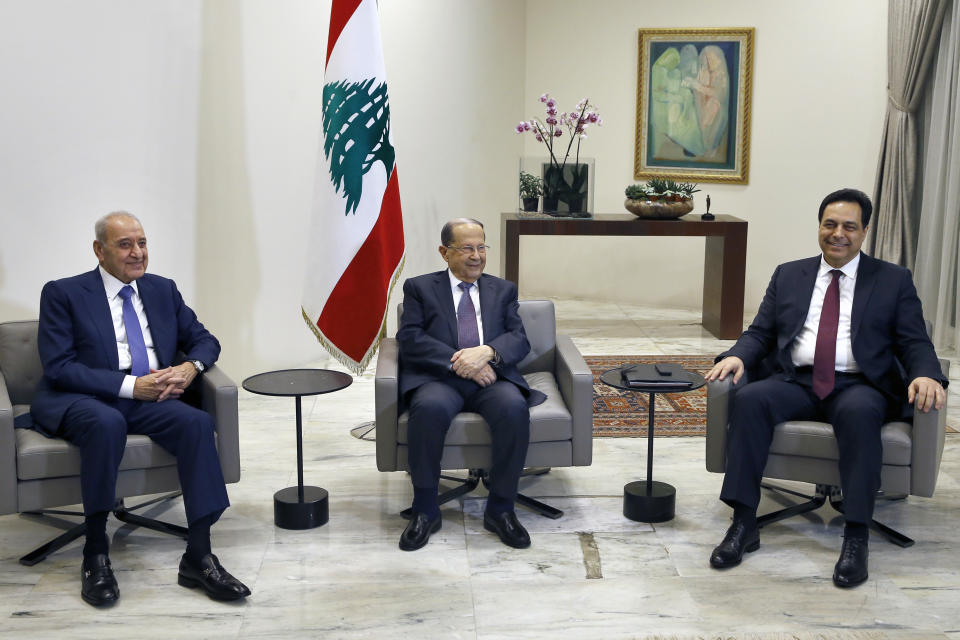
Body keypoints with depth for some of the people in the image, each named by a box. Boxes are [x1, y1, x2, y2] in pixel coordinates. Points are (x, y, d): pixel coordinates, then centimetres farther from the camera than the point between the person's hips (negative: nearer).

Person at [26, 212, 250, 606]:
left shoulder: (163, 290, 16)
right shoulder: (63, 294, 1)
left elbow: (203, 339, 19)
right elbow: (58, 367, -8)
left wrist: (190, 367, -6)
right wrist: (130, 385, -17)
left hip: (150, 400, 4)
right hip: (80, 401, -4)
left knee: (197, 422, -27)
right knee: (107, 422, -38)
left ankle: (198, 557, -26)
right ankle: (95, 555, -24)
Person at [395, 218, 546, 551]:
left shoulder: (503, 290, 21)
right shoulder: (420, 288, 14)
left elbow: (519, 339, 7)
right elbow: (410, 339, -2)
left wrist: (487, 352, -16)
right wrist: (457, 362, -16)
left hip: (492, 377, 2)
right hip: (438, 378, -2)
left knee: (514, 406, -32)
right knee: (430, 407, -36)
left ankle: (500, 509, -18)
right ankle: (425, 510, -20)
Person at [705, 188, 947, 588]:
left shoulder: (893, 281, 13)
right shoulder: (788, 275, 19)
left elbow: (915, 343, 5)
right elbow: (760, 332, 14)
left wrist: (926, 375, -18)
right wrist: (737, 356, -9)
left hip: (860, 386, -2)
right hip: (796, 382, 2)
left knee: (859, 412, -38)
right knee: (749, 399, -29)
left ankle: (856, 537, -32)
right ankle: (744, 524, -26)